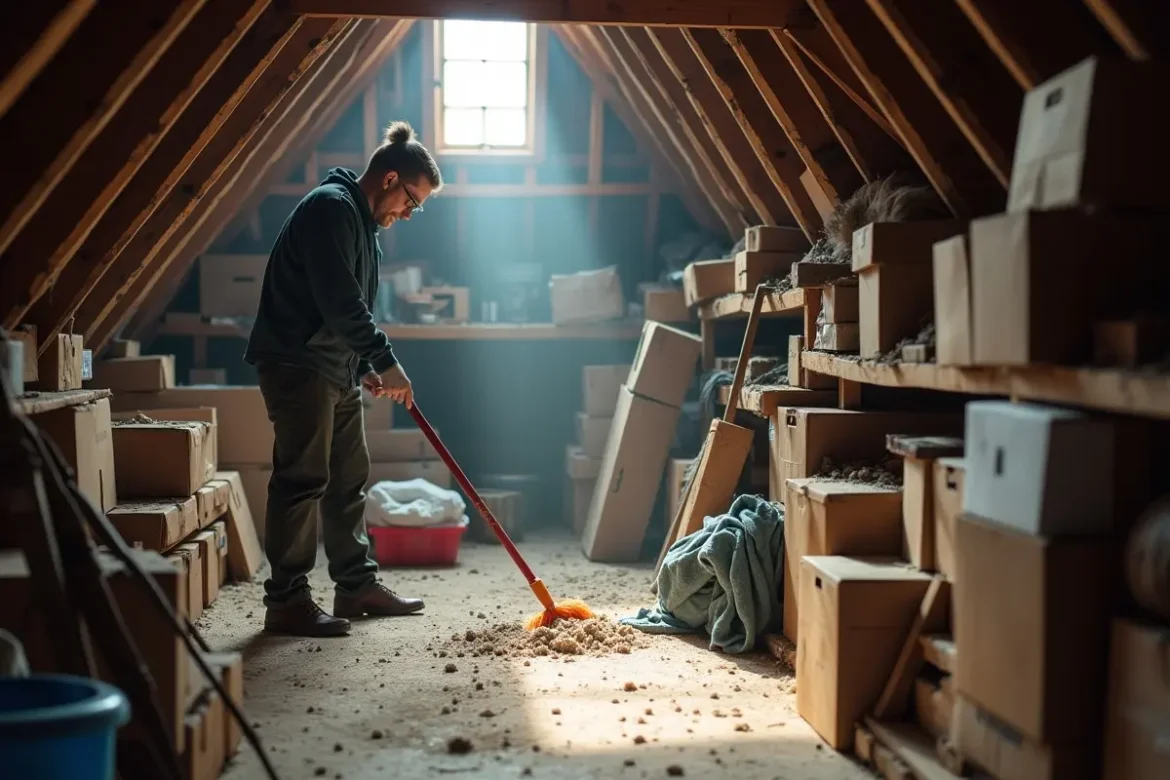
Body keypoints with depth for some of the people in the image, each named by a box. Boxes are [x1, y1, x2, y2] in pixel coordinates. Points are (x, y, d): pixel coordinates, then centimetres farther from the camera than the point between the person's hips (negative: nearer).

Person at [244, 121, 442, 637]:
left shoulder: (362, 221, 18)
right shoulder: (331, 207, -15)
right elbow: (339, 303, -22)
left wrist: (368, 367, 10)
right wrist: (385, 361, -17)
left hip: (336, 370, 10)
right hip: (298, 366, -10)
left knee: (350, 479, 13)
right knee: (302, 482, -8)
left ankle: (357, 585, 22)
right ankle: (286, 601, -3)